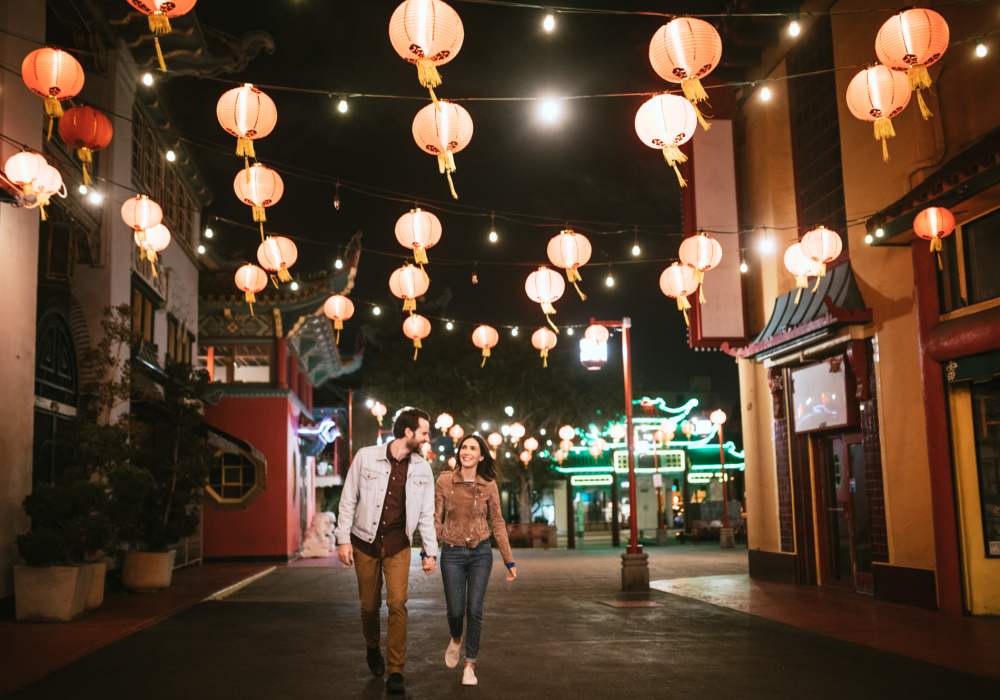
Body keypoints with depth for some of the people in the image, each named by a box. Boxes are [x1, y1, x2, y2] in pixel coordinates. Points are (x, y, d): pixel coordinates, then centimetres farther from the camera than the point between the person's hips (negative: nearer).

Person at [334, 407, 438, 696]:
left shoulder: (422, 469, -1)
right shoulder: (366, 456, -8)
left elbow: (426, 513, 4)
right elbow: (348, 500, -4)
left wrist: (430, 551, 1)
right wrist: (343, 539, -7)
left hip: (398, 545, 1)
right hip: (365, 542, -1)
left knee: (398, 603, -11)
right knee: (370, 605, 9)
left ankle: (395, 672, -3)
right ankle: (373, 648, 39)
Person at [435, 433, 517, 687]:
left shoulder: (489, 485, -2)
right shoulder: (444, 481, -5)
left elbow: (498, 523, 3)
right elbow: (436, 519, -2)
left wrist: (509, 561, 3)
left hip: (481, 553, 1)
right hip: (452, 553, 0)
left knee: (475, 610, -2)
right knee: (455, 610, 1)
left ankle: (470, 665, 14)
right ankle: (456, 640, 37)